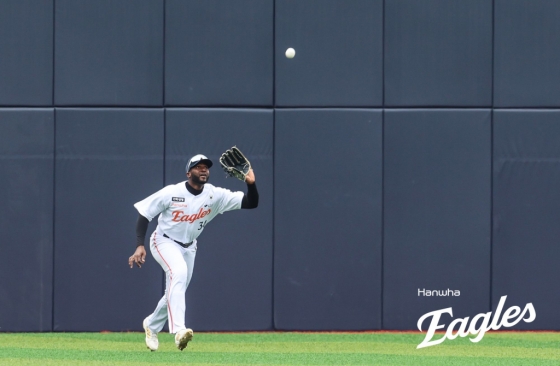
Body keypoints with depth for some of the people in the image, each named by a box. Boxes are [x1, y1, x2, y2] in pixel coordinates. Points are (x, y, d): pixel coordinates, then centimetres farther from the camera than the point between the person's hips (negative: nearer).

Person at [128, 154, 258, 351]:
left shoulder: (215, 195, -14)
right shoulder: (171, 193, -22)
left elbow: (250, 203, -17)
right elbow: (144, 213, -16)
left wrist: (251, 184, -37)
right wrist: (140, 245, -25)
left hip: (188, 247, 6)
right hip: (164, 242, -5)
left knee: (175, 293, 14)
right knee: (178, 272, -34)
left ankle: (151, 325, 44)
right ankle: (178, 330, -44)